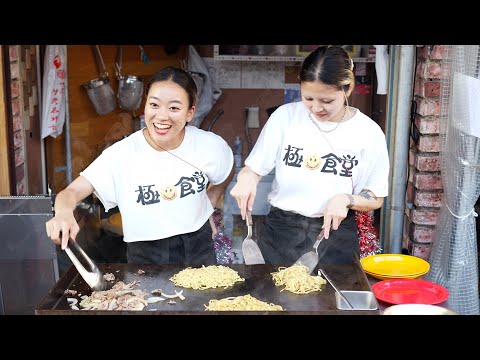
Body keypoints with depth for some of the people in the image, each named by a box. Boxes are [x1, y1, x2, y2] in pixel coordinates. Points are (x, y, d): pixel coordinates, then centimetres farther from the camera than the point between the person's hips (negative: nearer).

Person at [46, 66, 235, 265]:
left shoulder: (210, 146, -7)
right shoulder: (123, 154, -14)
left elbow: (227, 174, 15)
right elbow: (73, 191, -19)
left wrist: (207, 207, 7)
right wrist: (64, 213, -39)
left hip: (198, 250, 1)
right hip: (145, 256, 0)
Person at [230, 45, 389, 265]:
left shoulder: (368, 132, -6)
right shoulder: (285, 116, -5)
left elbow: (375, 199, 0)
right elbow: (253, 168, 0)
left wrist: (346, 199, -20)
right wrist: (247, 178, -22)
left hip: (334, 232, 0)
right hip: (281, 230, 1)